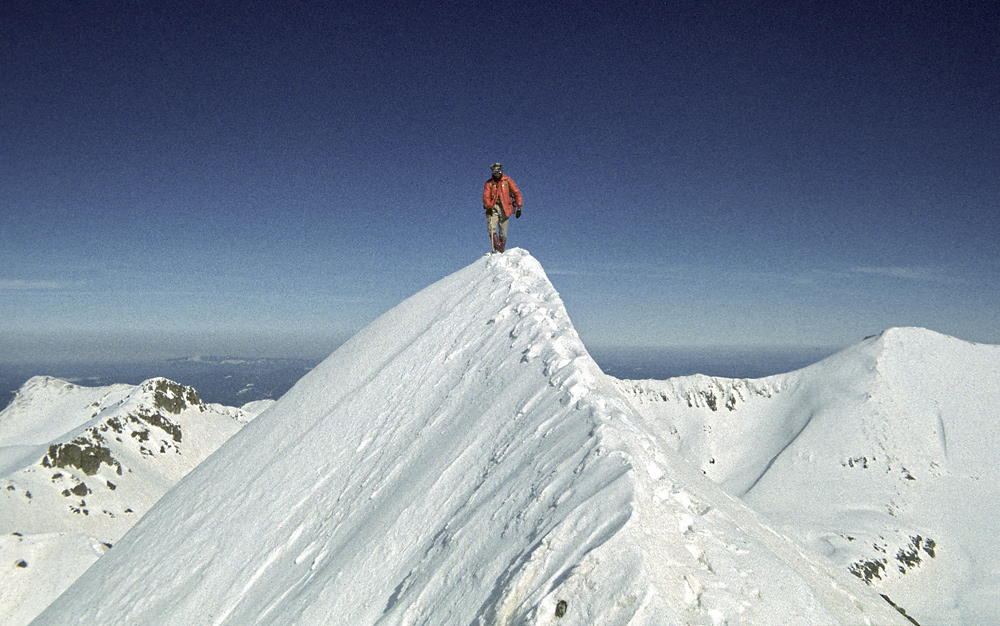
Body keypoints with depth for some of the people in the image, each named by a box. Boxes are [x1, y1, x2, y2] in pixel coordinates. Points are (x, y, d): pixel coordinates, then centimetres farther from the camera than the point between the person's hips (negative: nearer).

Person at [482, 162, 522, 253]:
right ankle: (497, 248, -22)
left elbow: (517, 193, 6)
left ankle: (501, 251, 9)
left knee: (503, 233, -2)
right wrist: (488, 207, -21)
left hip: (504, 208, -1)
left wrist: (519, 208, 0)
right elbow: (486, 196, -2)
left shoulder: (507, 180, 6)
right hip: (493, 208, 1)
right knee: (491, 228, -22)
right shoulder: (489, 183, 8)